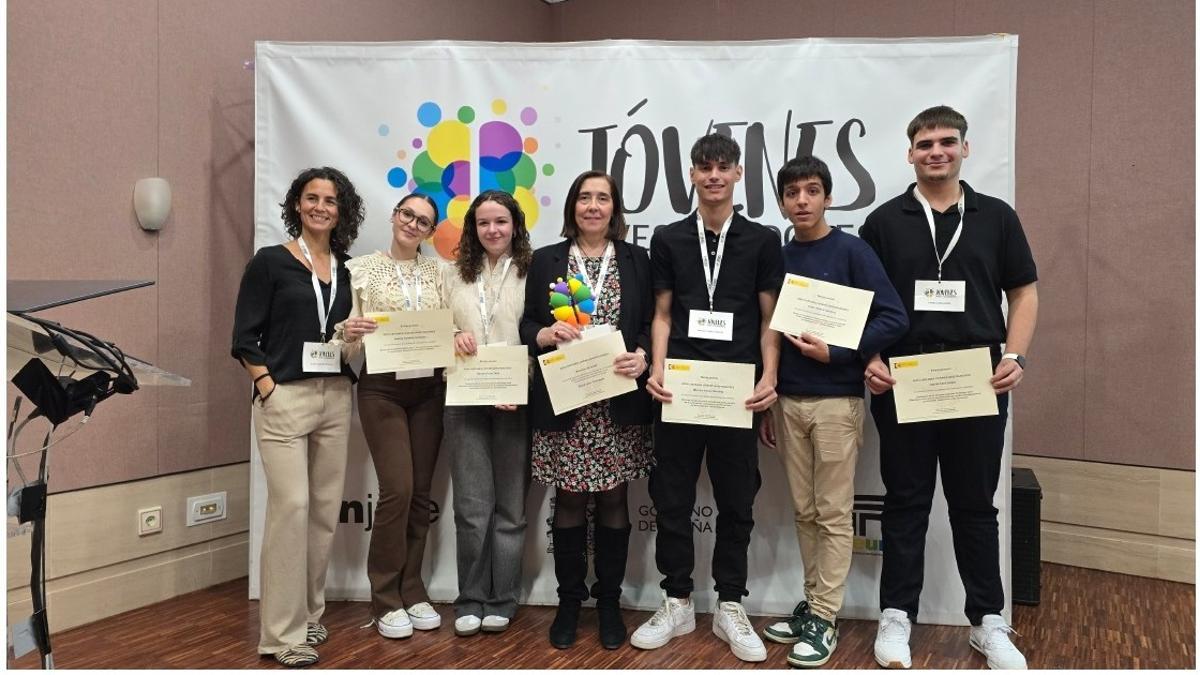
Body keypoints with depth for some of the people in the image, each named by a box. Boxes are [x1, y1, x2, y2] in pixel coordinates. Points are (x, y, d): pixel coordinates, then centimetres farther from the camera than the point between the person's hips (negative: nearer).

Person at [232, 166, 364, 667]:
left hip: (336, 398, 5)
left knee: (326, 508, 8)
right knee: (291, 505, -9)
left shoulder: (346, 270, 13)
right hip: (284, 396, -5)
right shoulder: (270, 262, -1)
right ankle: (283, 631, 2)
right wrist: (268, 387, -11)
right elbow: (245, 338, -4)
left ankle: (309, 613, 23)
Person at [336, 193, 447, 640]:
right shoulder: (362, 268, 0)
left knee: (421, 492, 6)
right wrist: (349, 333, -24)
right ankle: (386, 599, 7)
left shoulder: (438, 270, 9)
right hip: (382, 389, -3)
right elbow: (349, 345, -2)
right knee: (397, 489, -10)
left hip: (429, 389, 4)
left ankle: (411, 590, 20)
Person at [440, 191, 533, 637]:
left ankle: (501, 601, 19)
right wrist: (451, 339, -6)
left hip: (516, 400, -2)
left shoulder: (532, 272, 1)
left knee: (509, 505, 7)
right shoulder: (456, 274, 14)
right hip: (465, 399, 2)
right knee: (471, 505, 3)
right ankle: (470, 600, 17)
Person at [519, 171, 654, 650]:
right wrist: (546, 334, -15)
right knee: (569, 500, 6)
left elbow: (651, 323, 6)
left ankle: (609, 602, 21)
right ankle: (569, 601, 21)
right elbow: (527, 325, 6)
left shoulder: (636, 260, 8)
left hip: (620, 401, 0)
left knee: (613, 499, 6)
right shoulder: (545, 260, 7)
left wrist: (642, 356, -13)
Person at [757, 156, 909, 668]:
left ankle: (825, 618, 11)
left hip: (836, 401, -5)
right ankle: (812, 603, 24)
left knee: (834, 514, 2)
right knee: (805, 512, 12)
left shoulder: (852, 251, -6)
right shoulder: (778, 258, 8)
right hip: (788, 401, 5)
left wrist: (835, 353, -18)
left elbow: (894, 318, -11)